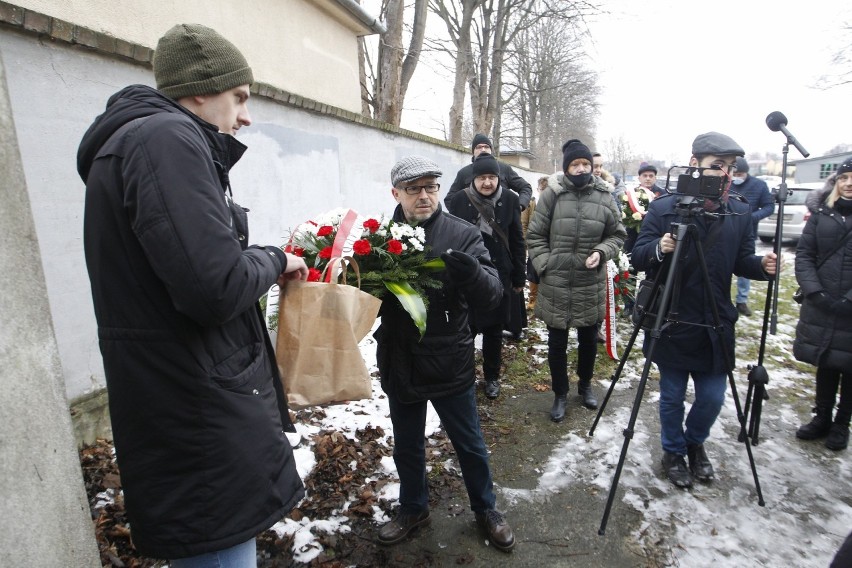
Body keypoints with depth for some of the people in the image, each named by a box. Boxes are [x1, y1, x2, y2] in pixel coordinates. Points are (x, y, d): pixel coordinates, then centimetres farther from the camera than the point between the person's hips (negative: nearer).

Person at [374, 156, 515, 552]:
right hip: (399, 366, 3)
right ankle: (413, 509, 47)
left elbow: (492, 297, -15)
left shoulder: (462, 234, -9)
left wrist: (472, 273, -36)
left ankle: (486, 509, 42)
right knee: (407, 446, 21)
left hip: (450, 365, -2)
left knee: (469, 443, 17)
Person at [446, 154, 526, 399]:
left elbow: (517, 241, 4)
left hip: (499, 276, 2)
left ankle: (492, 376, 31)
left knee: (494, 330, 13)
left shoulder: (509, 200, -1)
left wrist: (519, 278, 5)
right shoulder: (459, 200, -6)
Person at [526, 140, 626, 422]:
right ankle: (560, 394, 29)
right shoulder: (551, 194, -5)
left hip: (591, 284, 2)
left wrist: (601, 252, -9)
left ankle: (585, 384, 42)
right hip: (555, 284, -2)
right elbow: (535, 236, 0)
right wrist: (545, 266, -9)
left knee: (589, 339, 17)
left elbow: (617, 234, 9)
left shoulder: (604, 196, 1)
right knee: (556, 343, 9)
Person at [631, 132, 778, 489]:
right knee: (672, 398, 11)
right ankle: (673, 452, 36)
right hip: (671, 324, -3)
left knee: (712, 398, 12)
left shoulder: (739, 213, 2)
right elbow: (637, 258, -9)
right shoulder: (663, 209, -9)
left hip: (715, 327, 3)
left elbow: (741, 262, 8)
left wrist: (762, 266, -14)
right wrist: (658, 249, -30)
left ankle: (695, 443, 42)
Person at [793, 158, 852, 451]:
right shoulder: (821, 212, 4)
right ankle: (822, 418, 29)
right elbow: (803, 254, 1)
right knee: (825, 364, 13)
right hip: (821, 307, 2)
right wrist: (815, 292, -10)